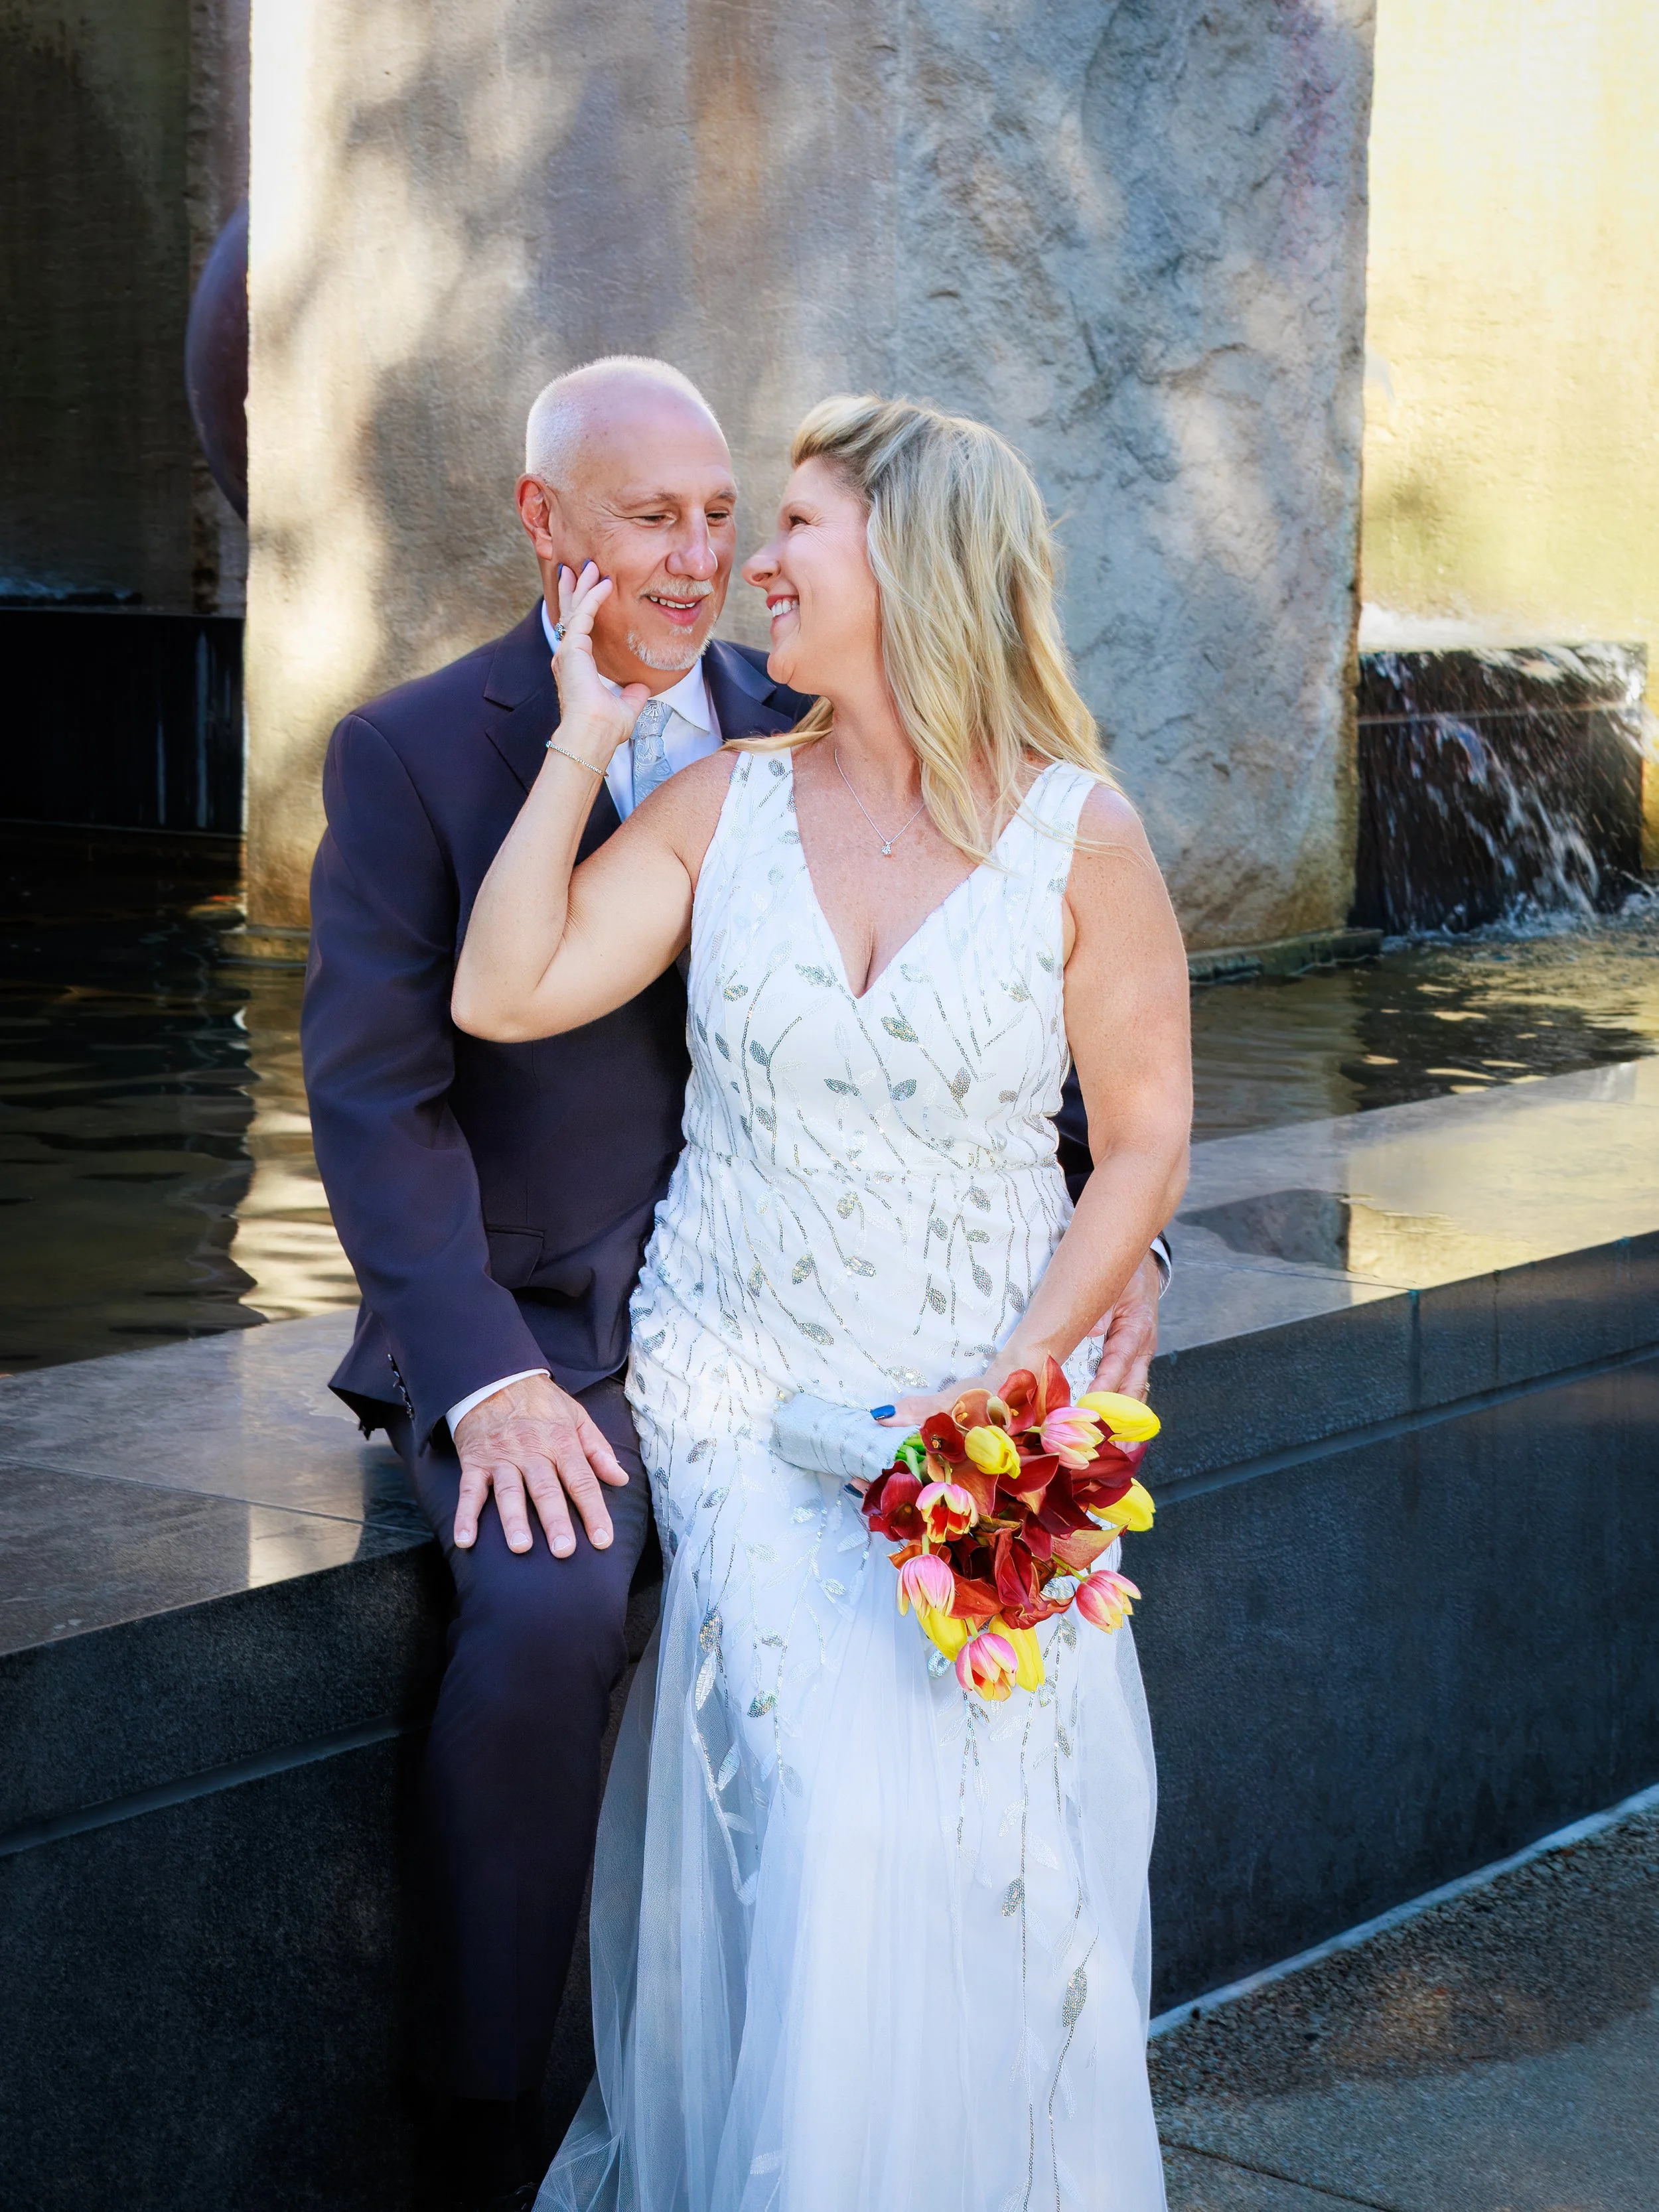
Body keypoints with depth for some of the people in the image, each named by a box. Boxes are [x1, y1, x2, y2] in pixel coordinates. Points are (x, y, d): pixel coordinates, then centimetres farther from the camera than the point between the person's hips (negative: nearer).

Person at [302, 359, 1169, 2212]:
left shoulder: (804, 737, 7)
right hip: (527, 1316, -3)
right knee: (547, 1602, -32)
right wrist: (486, 1380, -23)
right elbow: (378, 1097, -10)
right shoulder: (412, 754, -3)